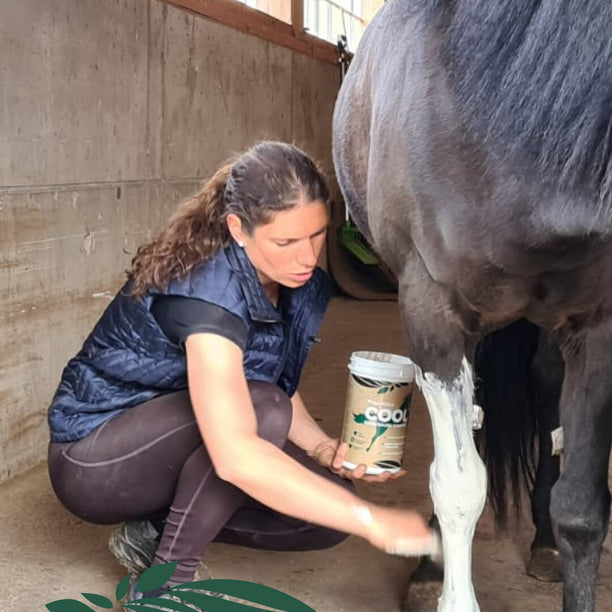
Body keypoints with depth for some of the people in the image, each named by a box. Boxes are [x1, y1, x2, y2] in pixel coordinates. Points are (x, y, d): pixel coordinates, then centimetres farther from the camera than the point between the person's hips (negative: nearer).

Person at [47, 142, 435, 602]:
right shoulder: (209, 291, -33)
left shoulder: (295, 282, -8)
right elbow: (235, 455, -45)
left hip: (171, 441, 8)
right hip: (93, 459, -8)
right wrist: (371, 521, -44)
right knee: (260, 409, -32)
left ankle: (155, 530, 3)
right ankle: (166, 582, -16)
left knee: (328, 505, -10)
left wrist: (325, 449, -15)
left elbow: (283, 387, 6)